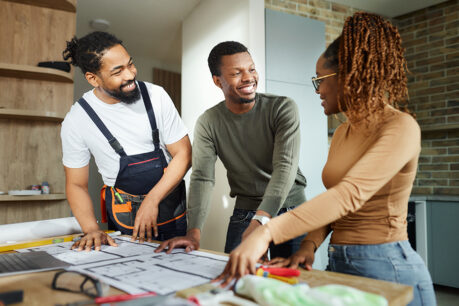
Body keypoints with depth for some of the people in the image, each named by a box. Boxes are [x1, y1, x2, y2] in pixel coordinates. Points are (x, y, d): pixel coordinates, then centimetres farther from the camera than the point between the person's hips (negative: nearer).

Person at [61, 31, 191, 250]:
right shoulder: (76, 120, -9)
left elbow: (183, 154, -7)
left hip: (171, 209, 1)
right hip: (124, 220, 0)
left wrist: (152, 200, -16)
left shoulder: (156, 96, -9)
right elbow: (76, 184, -1)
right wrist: (91, 229, -16)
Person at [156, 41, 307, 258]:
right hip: (244, 213, 2)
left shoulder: (283, 108, -12)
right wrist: (194, 232, -24)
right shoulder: (208, 123, -4)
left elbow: (285, 167, -22)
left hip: (289, 208, -1)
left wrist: (260, 220, -36)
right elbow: (202, 177, -10)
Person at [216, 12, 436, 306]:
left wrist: (266, 233, -37)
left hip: (386, 269, -7)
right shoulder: (342, 132, 10)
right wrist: (310, 245, -6)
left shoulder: (400, 127, -15)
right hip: (338, 261, 7)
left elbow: (349, 194, -30)